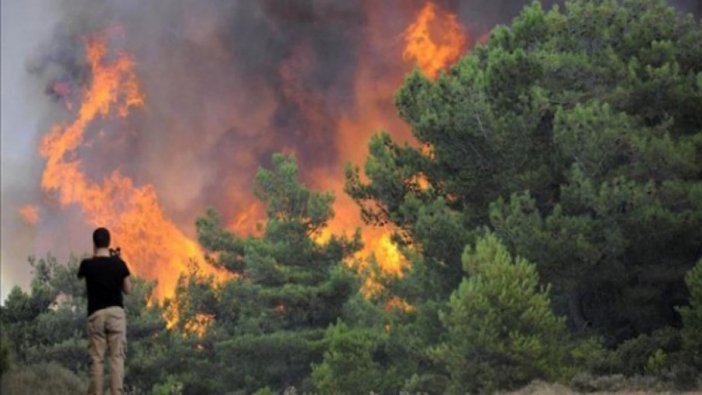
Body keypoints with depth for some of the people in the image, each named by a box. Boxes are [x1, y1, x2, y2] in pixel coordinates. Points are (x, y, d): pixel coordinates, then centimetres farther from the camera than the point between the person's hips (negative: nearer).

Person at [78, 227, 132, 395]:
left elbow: (80, 275, 21)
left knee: (96, 359, 2)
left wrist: (94, 257, 22)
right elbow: (128, 289, 9)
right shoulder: (119, 263, -1)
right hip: (116, 313, 0)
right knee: (117, 357, -2)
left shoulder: (88, 264, -3)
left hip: (96, 315, 0)